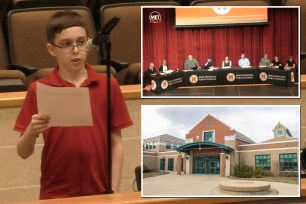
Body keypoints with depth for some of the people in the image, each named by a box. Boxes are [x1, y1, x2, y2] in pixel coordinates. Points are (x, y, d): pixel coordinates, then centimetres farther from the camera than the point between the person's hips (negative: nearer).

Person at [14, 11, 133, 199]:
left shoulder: (108, 86, 0)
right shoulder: (38, 90, -3)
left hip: (99, 192, 1)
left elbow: (116, 143, 4)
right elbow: (23, 153, -1)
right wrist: (31, 131, -20)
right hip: (56, 194, -1)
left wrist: (114, 190, -2)